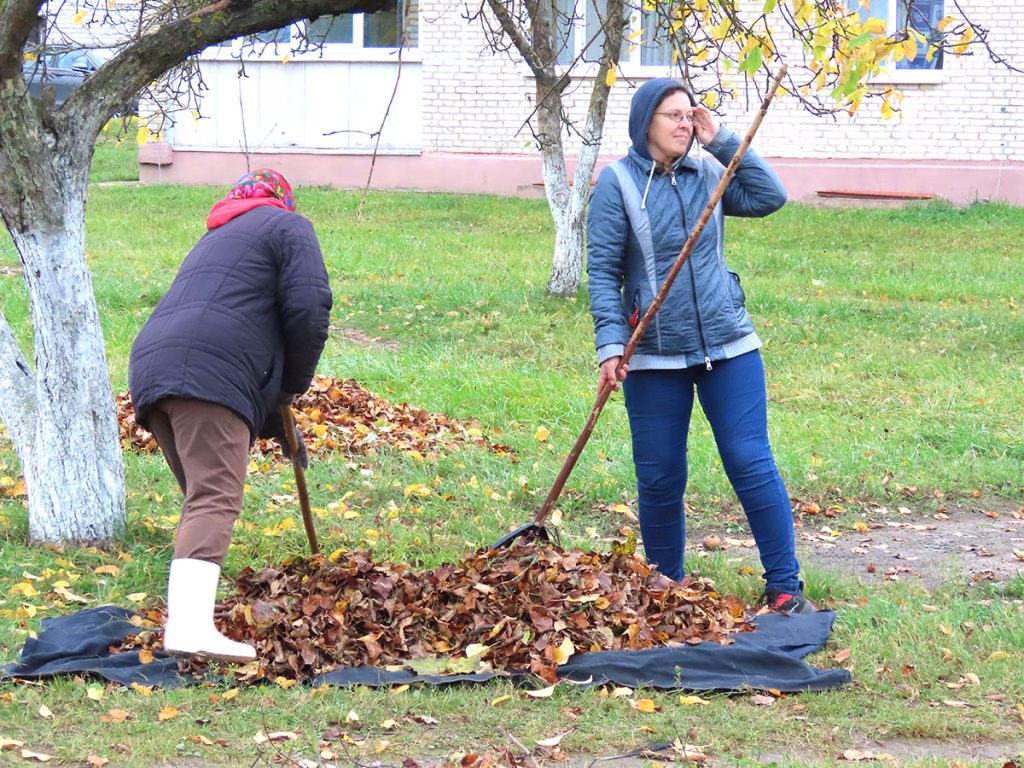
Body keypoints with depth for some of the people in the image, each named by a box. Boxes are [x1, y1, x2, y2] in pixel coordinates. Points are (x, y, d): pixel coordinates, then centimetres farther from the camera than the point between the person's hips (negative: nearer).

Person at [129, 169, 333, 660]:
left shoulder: (216, 238, 38)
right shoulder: (287, 227, 14)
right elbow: (308, 308, -2)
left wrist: (276, 424, 42)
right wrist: (294, 384, 13)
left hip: (151, 368, 8)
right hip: (208, 375, -8)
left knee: (202, 497, 19)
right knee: (216, 499, -17)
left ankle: (183, 613, 17)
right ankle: (190, 628, -32)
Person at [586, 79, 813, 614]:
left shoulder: (707, 174, 6)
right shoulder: (618, 182, -4)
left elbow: (769, 197, -4)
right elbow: (602, 271, -7)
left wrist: (723, 142, -5)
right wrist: (611, 346, -16)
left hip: (728, 348, 2)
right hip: (653, 356, -2)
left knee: (752, 464, -2)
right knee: (660, 479, 6)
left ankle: (784, 587, 4)